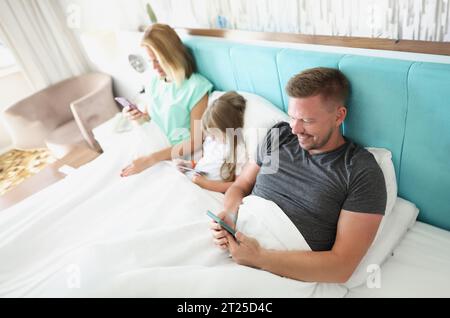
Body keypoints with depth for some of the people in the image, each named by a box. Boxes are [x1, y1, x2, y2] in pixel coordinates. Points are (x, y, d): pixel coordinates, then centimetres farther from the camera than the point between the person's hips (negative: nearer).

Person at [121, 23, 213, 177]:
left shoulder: (195, 86, -15)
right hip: (154, 147, 6)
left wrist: (151, 159, -21)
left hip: (179, 158, -5)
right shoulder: (154, 82, 5)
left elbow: (195, 142, -17)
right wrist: (141, 117, -6)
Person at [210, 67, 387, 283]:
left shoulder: (363, 173, -8)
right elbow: (240, 186, 14)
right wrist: (230, 214, -10)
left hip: (281, 277, -4)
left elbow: (341, 267, -12)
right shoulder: (278, 136, 7)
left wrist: (258, 257, -20)